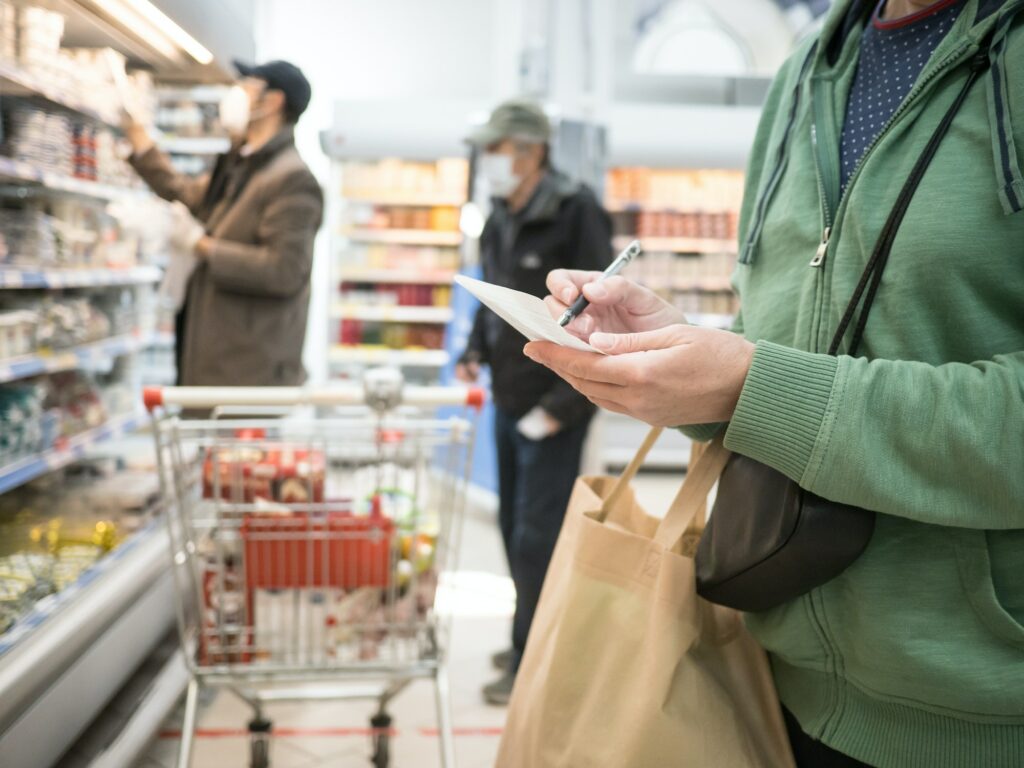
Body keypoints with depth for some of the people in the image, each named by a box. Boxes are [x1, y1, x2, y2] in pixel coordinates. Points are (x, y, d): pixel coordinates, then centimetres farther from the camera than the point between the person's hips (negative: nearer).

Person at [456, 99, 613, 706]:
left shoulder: (575, 214, -15)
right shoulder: (503, 220, 9)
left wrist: (561, 405, -20)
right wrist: (476, 352, 6)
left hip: (554, 408, -8)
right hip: (510, 400, 8)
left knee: (538, 537, -2)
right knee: (515, 528, 17)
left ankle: (535, 667, 12)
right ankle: (532, 644, 34)